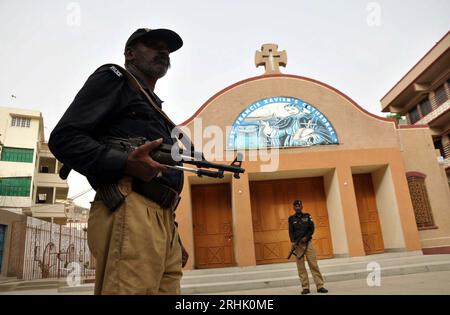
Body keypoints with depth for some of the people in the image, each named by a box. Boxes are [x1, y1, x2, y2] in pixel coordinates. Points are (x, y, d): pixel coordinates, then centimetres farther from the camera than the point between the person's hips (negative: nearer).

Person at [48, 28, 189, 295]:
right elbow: (64, 138, -4)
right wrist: (126, 163, -20)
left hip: (164, 219, 8)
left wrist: (175, 239, 24)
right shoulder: (114, 79, 10)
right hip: (129, 211, -8)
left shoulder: (154, 107, 33)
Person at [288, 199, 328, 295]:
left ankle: (320, 286, -2)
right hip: (297, 244, 0)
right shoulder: (291, 219, 8)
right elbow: (291, 232, 2)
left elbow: (312, 228, 5)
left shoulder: (307, 216, 11)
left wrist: (306, 237, -10)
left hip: (307, 243, 0)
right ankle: (305, 287, 2)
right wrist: (293, 242, -13)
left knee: (313, 264, -5)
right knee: (301, 267, -1)